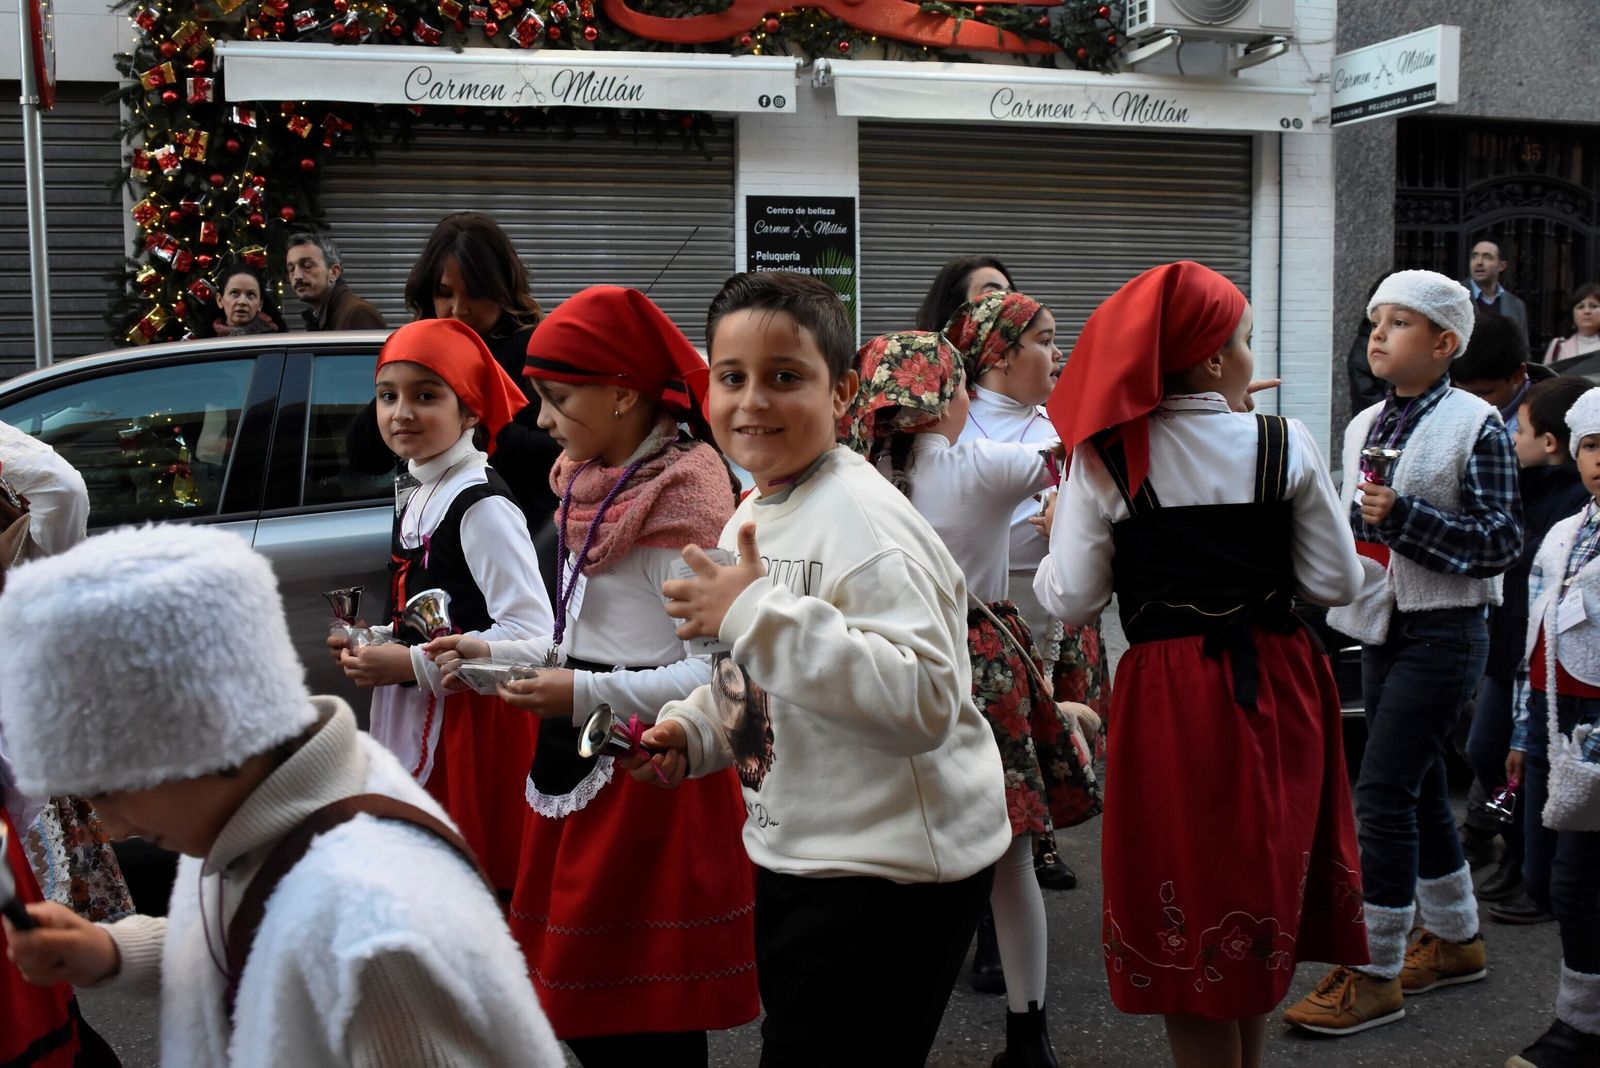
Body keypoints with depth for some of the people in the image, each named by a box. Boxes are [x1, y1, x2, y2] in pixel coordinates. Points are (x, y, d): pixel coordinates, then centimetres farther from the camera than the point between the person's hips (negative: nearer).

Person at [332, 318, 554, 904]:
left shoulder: (482, 506, -17)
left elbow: (532, 634, -25)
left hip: (474, 726, -9)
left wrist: (411, 663, -21)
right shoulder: (418, 500, 12)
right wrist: (371, 643, 5)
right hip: (415, 723, 9)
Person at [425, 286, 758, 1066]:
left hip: (651, 779, -9)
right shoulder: (602, 485, 12)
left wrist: (586, 695, -24)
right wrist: (494, 654, 11)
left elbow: (715, 673, -20)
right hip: (584, 769, 9)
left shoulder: (682, 498, -15)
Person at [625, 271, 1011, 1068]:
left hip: (893, 872, -9)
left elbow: (925, 701, -34)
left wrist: (758, 616, -34)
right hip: (793, 855, 9)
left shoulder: (863, 521, -22)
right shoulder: (751, 514, 7)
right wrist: (689, 734, 1)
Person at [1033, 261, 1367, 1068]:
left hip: (1168, 695, -1)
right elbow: (1336, 585, -2)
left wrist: (1058, 536, 13)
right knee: (1268, 885, 21)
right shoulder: (1286, 445, -4)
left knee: (1186, 901, 12)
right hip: (1277, 689, 2)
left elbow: (1070, 600, -6)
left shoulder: (1105, 458, -7)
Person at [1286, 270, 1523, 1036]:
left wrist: (1403, 516, -22)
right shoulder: (1365, 425, 9)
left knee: (1384, 792, -10)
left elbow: (1502, 540, -14)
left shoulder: (1474, 426, -11)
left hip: (1443, 634, -7)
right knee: (1419, 789, 15)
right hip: (1381, 629, 7)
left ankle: (1376, 975, -1)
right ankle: (1454, 939, 32)